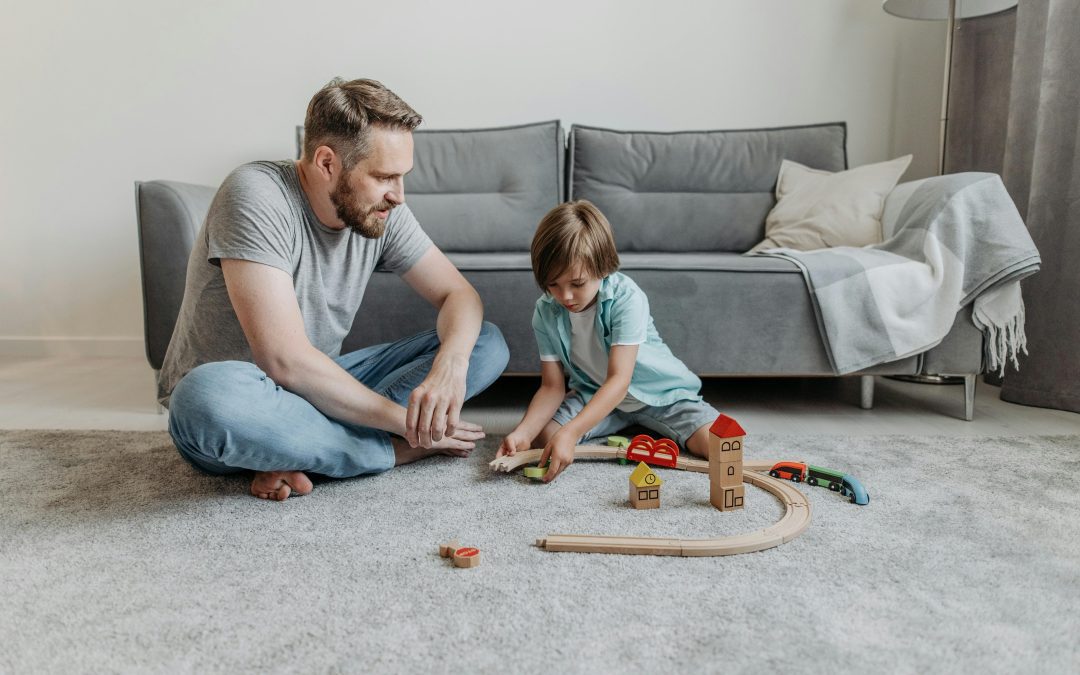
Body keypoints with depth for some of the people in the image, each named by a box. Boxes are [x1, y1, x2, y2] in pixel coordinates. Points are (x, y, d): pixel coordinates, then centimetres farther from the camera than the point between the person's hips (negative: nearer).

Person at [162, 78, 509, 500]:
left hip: (322, 388, 6)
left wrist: (451, 363, -25)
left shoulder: (381, 211, -6)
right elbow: (286, 360, -30)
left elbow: (458, 294, -1)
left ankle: (299, 454, -19)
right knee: (211, 393, -42)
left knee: (487, 344, -6)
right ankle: (399, 450, -20)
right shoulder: (256, 197, -23)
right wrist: (404, 421, -25)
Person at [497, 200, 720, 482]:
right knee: (540, 434, -20)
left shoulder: (626, 298, -29)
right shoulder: (546, 312, -15)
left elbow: (619, 380, -33)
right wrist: (522, 433, -31)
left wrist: (569, 433, -44)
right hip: (594, 393, 4)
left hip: (657, 391, -3)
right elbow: (552, 387, -12)